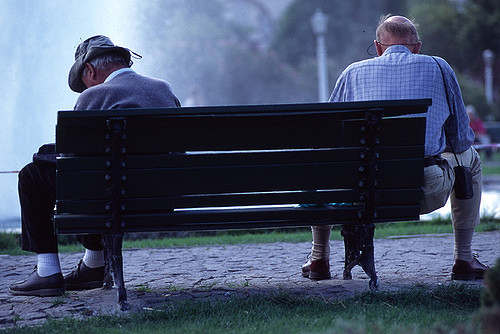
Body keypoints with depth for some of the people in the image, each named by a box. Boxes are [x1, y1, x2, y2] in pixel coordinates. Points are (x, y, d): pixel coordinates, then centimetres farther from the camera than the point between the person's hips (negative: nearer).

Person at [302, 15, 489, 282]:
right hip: (427, 195, -1)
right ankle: (464, 260, 25)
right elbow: (461, 139, 15)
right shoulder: (439, 68, 11)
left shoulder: (353, 73, 13)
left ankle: (319, 259, 31)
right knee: (470, 158, 31)